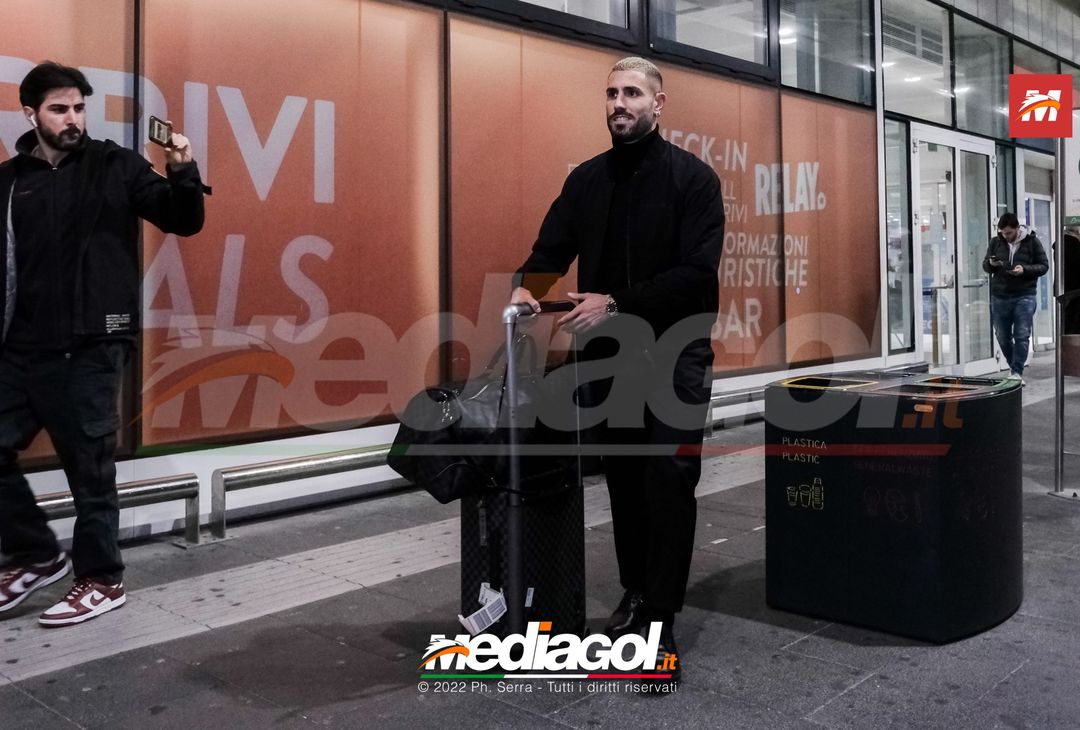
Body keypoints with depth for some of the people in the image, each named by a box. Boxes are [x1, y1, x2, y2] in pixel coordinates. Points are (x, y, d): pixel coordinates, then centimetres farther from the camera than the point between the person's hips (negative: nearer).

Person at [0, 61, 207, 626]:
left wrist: (182, 173, -19)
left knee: (89, 467, 2)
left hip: (89, 349, -4)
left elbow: (184, 222, -2)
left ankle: (102, 581, 17)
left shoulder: (114, 166, 2)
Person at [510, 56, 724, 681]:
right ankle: (636, 596, 27)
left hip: (676, 355, -4)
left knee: (669, 485, -5)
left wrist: (616, 303, -23)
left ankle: (660, 623, 2)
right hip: (608, 355, 5)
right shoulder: (586, 179, 10)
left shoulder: (693, 177, -6)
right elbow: (552, 250, 7)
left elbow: (697, 272, -16)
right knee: (624, 482, 12)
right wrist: (527, 286, -15)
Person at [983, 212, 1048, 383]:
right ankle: (1013, 367, 29)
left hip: (1024, 296, -3)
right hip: (999, 296, 3)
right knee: (1003, 337, 10)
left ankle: (1017, 372, -5)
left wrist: (1025, 269, -17)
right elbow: (985, 266, 14)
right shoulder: (995, 242, 7)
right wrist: (991, 263, -10)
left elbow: (1043, 266, 1)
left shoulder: (1032, 242, -1)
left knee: (1022, 336, -8)